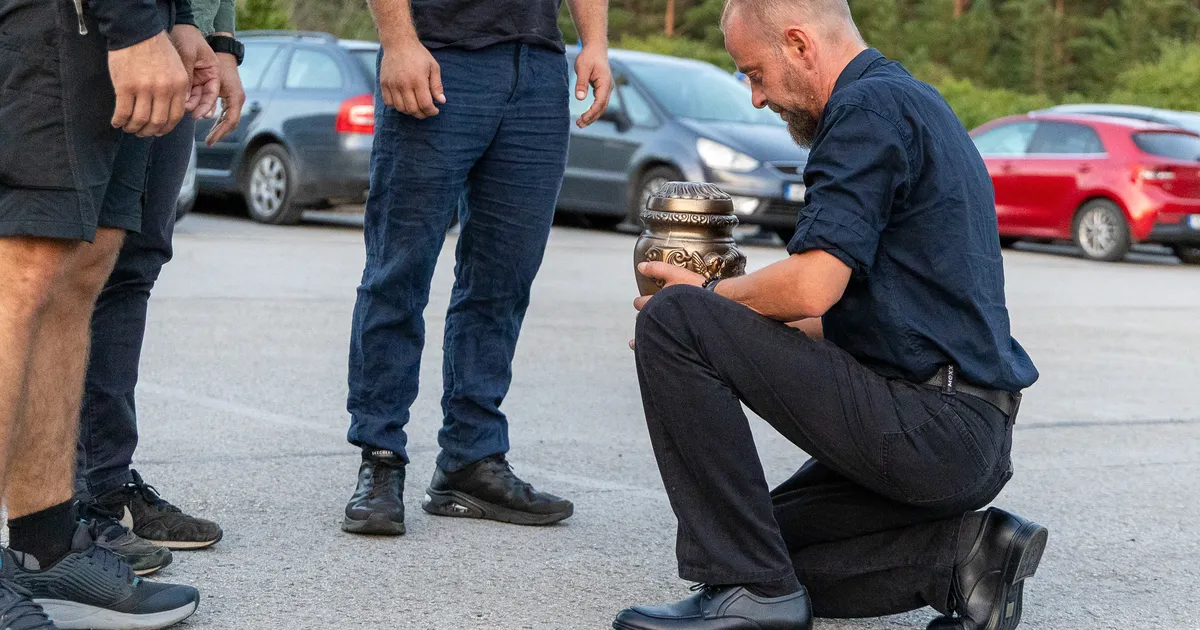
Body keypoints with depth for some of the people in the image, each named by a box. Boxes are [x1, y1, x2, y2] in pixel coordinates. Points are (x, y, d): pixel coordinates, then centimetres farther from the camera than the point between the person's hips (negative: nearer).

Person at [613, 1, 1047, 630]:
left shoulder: (870, 106, -13)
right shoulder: (912, 102, 20)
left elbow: (811, 288, -22)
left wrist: (708, 295, -2)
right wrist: (724, 322, 18)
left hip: (928, 428, -11)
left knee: (673, 321, -13)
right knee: (773, 548, 24)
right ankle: (964, 554, 8)